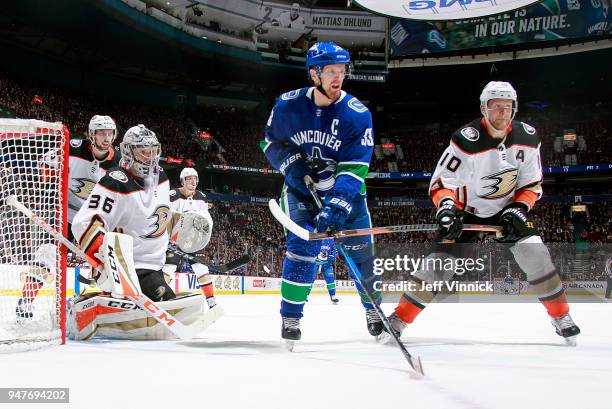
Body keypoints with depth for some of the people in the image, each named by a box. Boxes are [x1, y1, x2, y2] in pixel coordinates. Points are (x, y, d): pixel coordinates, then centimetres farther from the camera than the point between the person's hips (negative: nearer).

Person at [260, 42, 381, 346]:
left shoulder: (357, 114, -18)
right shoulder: (288, 105, -13)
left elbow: (354, 168, -22)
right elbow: (271, 141, 3)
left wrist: (337, 204, -35)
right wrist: (292, 166, -15)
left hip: (343, 189, 1)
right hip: (300, 187, -1)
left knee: (360, 248, -1)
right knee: (303, 246, -16)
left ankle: (374, 308, 20)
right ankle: (290, 316, -4)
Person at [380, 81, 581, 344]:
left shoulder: (527, 138, -11)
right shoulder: (466, 140, -25)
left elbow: (532, 184, -2)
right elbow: (441, 182, -21)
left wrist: (519, 210, -16)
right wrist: (447, 206, -39)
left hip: (507, 208, 3)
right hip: (467, 211, -2)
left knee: (534, 252, -17)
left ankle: (560, 316, -1)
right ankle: (398, 320, -2)